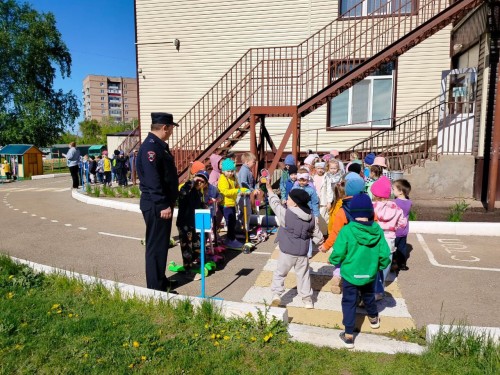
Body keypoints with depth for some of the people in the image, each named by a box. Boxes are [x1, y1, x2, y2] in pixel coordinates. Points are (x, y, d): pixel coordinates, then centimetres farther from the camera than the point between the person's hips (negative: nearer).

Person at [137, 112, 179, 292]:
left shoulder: (160, 145, 14)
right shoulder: (150, 147, -18)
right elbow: (152, 180, -25)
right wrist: (163, 205, -24)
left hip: (163, 203, 10)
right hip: (156, 206, -10)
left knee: (162, 243, 18)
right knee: (156, 245, -2)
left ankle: (161, 280, 31)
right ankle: (155, 287, 9)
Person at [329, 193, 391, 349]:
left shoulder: (347, 230, -25)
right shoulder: (377, 230, -14)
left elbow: (337, 254, -20)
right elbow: (385, 255, -9)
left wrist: (332, 261, 2)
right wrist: (379, 266, 12)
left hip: (350, 274, -4)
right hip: (369, 274, 4)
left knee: (349, 303, 11)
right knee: (368, 296, 30)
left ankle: (349, 336, 18)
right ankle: (374, 319, 55)